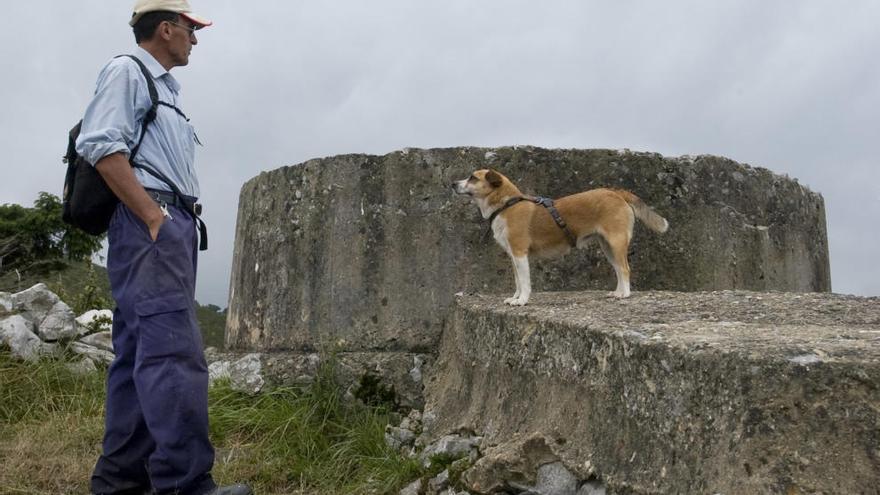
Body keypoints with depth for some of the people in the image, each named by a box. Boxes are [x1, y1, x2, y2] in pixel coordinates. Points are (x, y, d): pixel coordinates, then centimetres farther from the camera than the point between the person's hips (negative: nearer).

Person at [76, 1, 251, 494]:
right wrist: (154, 217, -18)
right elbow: (101, 145, -12)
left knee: (141, 353, 7)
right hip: (146, 224, -10)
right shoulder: (126, 71, 2)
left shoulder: (165, 88, 29)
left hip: (173, 225, 10)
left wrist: (182, 227, 15)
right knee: (174, 351, -19)